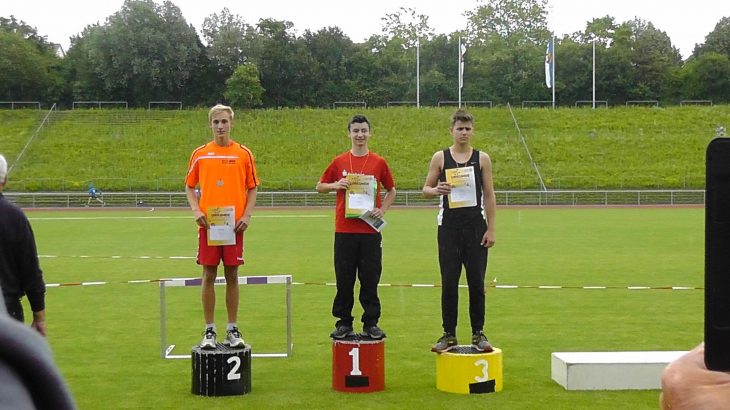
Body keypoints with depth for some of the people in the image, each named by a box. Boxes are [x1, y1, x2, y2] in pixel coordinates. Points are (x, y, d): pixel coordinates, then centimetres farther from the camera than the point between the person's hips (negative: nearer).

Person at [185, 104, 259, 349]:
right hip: (208, 225, 0)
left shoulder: (244, 154, 4)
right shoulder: (200, 154, 5)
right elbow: (189, 186, 11)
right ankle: (209, 331, 11)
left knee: (232, 276, 5)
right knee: (209, 276, 3)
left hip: (234, 225, 0)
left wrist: (247, 215, -5)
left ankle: (233, 329, 14)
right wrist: (196, 210, -5)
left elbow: (252, 188, 7)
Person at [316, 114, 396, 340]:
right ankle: (344, 323, 14)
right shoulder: (339, 162, 4)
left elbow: (391, 190, 15)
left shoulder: (379, 162, 4)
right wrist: (335, 185, -8)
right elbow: (320, 186, 12)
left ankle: (371, 323, 12)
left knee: (370, 279, 3)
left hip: (370, 230, 0)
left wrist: (382, 210, 0)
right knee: (344, 280, 4)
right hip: (344, 230, 0)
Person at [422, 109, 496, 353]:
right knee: (449, 282, 0)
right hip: (449, 225, 0)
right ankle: (449, 335, 8)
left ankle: (478, 333, 12)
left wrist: (491, 229, -2)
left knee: (477, 281, 2)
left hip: (476, 225, 0)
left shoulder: (482, 158, 5)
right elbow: (426, 190, 7)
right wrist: (436, 190, -17)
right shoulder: (440, 157, 4)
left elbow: (489, 195, 4)